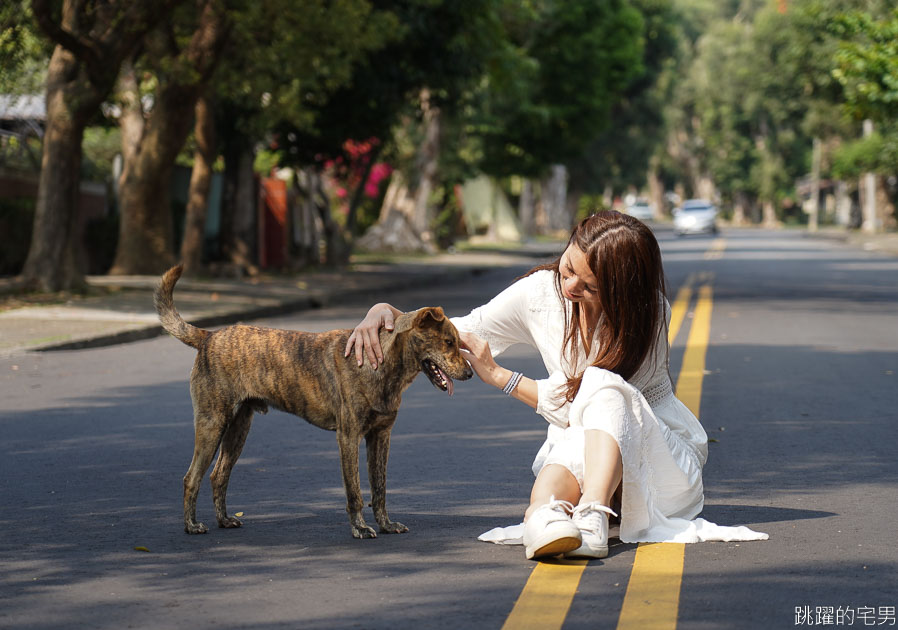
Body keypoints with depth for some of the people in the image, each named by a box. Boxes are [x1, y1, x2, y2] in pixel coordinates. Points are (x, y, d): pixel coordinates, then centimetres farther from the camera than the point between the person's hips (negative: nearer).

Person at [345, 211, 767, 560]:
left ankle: (591, 519, -57)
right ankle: (543, 518, -70)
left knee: (603, 388, -36)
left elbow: (588, 404, -17)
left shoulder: (648, 314, -18)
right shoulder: (540, 292, -6)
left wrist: (497, 376, -14)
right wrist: (386, 312, -15)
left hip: (662, 457, -2)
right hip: (577, 452, 2)